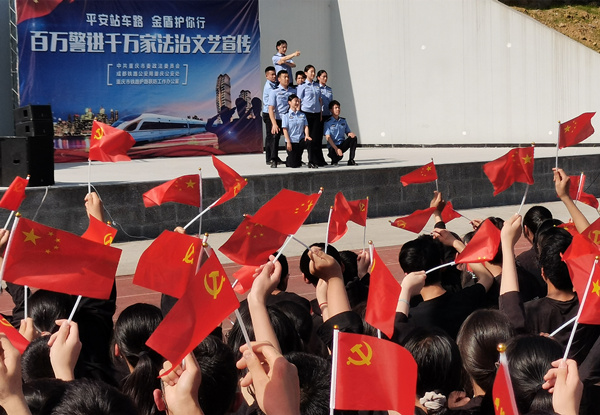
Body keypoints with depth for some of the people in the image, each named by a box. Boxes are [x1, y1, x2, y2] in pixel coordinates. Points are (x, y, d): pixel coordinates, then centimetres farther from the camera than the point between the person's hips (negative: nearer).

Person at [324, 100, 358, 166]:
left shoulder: (343, 121, 11)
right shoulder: (328, 122, -7)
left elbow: (348, 132, 15)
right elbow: (328, 137, -14)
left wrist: (350, 134, -13)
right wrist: (336, 149, -24)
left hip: (342, 144, 5)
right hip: (333, 146, -5)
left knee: (353, 138, -21)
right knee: (339, 156, -37)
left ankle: (351, 160, -16)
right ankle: (334, 160, 5)